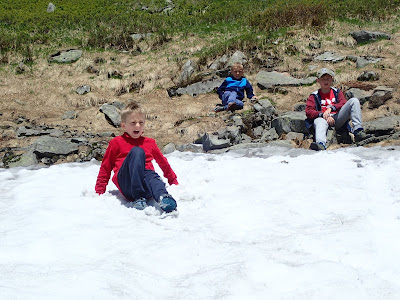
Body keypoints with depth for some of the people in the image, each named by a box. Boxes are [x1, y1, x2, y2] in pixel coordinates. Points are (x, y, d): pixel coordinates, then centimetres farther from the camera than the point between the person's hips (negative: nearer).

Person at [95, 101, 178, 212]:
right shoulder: (116, 143, 17)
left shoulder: (150, 143, 27)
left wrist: (174, 182, 42)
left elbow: (163, 163, 39)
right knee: (137, 151, -29)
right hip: (126, 185, -2)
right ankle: (138, 198, -40)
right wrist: (99, 192, 10)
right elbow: (105, 168, 18)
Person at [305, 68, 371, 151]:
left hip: (337, 118, 3)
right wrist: (323, 114, -18)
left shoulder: (337, 92, 26)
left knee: (354, 101, -14)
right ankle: (320, 144, -72)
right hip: (323, 118, -3)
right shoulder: (314, 96, 17)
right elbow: (308, 112, 0)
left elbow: (343, 103, 5)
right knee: (319, 121, -41)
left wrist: (331, 108, -15)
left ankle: (358, 132, -29)